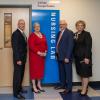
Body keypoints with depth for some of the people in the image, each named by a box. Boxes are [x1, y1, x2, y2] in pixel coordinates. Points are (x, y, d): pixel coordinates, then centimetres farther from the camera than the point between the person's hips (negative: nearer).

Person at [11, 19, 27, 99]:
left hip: (23, 58, 8)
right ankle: (16, 92, 9)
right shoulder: (15, 33, -15)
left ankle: (19, 88, 31)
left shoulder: (23, 33, 12)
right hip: (18, 58, -8)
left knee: (21, 74, 17)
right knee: (17, 75, -1)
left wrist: (24, 58, 8)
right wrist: (18, 59, -22)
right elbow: (15, 47, -20)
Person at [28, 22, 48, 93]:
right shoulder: (32, 36, -9)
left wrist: (45, 52, -3)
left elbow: (45, 44, 13)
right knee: (34, 70, -1)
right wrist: (38, 52, -22)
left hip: (42, 56, 7)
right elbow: (31, 46, -17)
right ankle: (34, 87, 6)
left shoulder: (43, 35, 12)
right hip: (34, 55, -7)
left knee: (41, 70, 11)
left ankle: (39, 85, 23)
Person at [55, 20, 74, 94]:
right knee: (61, 72, 16)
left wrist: (67, 57, -20)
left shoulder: (69, 32, -11)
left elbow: (70, 45, -16)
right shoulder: (59, 33, 14)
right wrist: (57, 54, 9)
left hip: (66, 57, -7)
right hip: (60, 56, 8)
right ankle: (62, 85, 30)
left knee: (68, 72, 2)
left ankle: (69, 88, 11)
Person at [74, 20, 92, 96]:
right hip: (77, 57, 6)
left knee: (85, 73, -1)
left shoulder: (86, 34, -7)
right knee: (81, 73, 10)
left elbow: (89, 46, -13)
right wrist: (74, 55, 4)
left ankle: (84, 90, 5)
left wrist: (87, 57, -19)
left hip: (84, 56, -6)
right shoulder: (75, 35, 10)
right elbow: (74, 46, 9)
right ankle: (84, 87, 20)